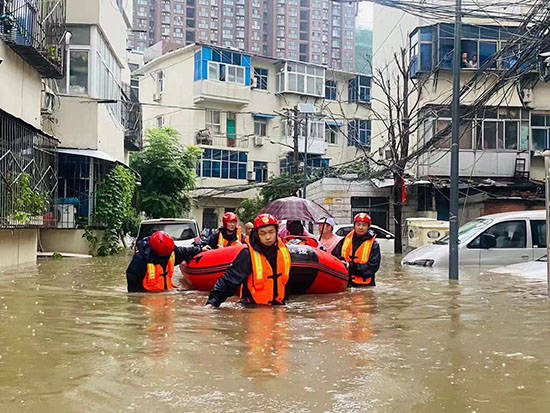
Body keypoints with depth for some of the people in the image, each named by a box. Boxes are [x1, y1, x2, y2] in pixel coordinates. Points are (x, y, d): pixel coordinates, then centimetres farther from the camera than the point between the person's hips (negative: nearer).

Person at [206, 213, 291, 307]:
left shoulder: (283, 249, 3)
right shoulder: (247, 254, -14)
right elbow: (229, 279, -14)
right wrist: (213, 302, -21)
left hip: (277, 306, 4)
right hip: (253, 307, -4)